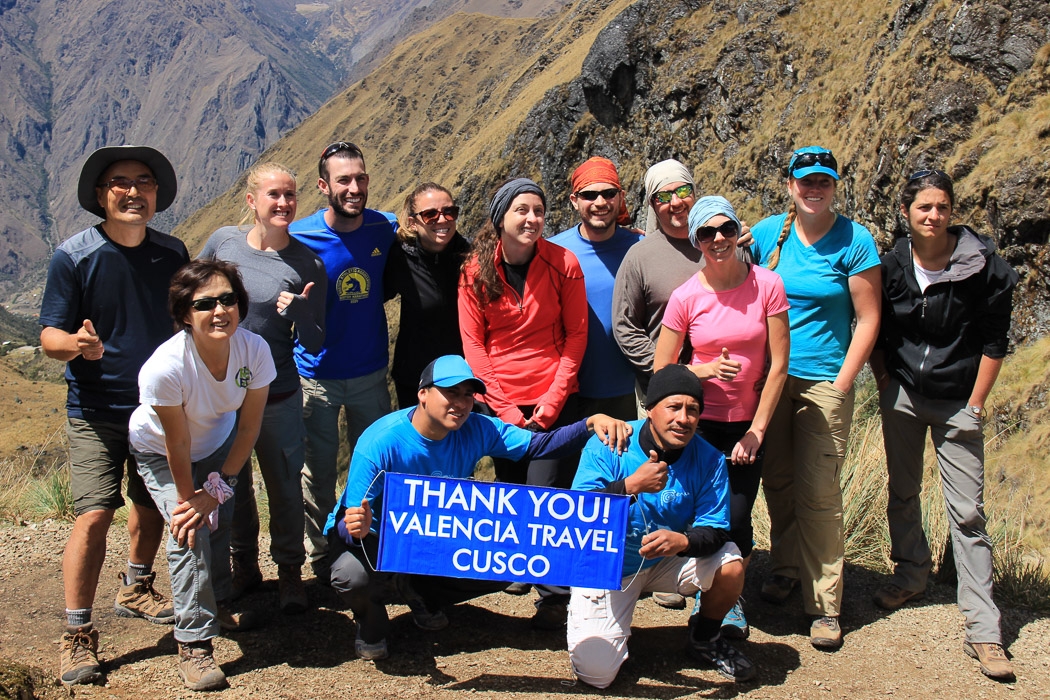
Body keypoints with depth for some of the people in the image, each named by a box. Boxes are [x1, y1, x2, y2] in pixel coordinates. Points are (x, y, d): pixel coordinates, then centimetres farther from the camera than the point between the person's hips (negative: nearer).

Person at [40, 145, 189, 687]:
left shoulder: (172, 253, 1)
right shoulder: (73, 256, -9)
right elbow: (50, 336, -9)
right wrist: (76, 343, -32)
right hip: (96, 412, -4)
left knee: (152, 506, 16)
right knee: (94, 515, -12)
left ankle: (135, 590, 41)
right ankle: (77, 636, 0)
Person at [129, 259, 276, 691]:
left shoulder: (254, 350, -28)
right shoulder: (165, 367, -39)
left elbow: (249, 426, -16)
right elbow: (178, 443, -26)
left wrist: (218, 488, -14)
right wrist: (187, 496, -14)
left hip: (218, 442, 4)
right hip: (159, 451, -3)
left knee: (220, 519, 7)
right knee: (190, 530, -15)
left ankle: (218, 602, 39)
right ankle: (194, 643, -3)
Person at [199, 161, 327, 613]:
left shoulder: (307, 265, -10)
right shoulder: (224, 242, -4)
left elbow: (313, 344, -8)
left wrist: (300, 310, -27)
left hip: (277, 396, -2)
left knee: (284, 486, 8)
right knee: (230, 486, 16)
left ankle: (289, 572, 28)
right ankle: (243, 566, 36)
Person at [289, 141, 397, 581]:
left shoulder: (385, 228, -4)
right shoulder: (300, 237, -12)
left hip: (370, 373, 3)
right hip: (317, 376, -3)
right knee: (317, 473, 7)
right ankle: (321, 559, 25)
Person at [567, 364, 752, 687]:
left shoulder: (708, 460, -12)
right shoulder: (607, 446, -18)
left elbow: (715, 530, -16)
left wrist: (682, 541, -39)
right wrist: (631, 485, -41)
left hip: (668, 561, 3)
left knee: (730, 568, -25)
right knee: (596, 673, -16)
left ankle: (706, 636, 8)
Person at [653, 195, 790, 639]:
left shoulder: (766, 285, -8)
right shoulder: (686, 297, -8)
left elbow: (778, 364, -5)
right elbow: (661, 371, -1)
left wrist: (757, 430, -6)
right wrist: (706, 370, -19)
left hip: (748, 423, 0)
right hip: (699, 423, 0)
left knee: (737, 521, 0)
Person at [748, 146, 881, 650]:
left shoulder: (854, 241, -4)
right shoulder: (768, 233, 3)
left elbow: (868, 319, -3)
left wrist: (842, 384, -7)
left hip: (824, 381, -3)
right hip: (770, 376, 3)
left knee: (818, 492, -5)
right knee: (776, 480, 12)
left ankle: (824, 604, 5)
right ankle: (785, 566, 33)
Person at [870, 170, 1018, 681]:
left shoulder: (982, 266, -10)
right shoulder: (892, 265, -2)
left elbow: (994, 341, -5)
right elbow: (876, 332, 9)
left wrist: (975, 404, -7)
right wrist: (884, 384, 3)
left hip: (956, 402, -3)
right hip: (902, 395, 3)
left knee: (967, 513, -5)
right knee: (903, 492, 15)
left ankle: (983, 631, -2)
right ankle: (911, 573, 40)